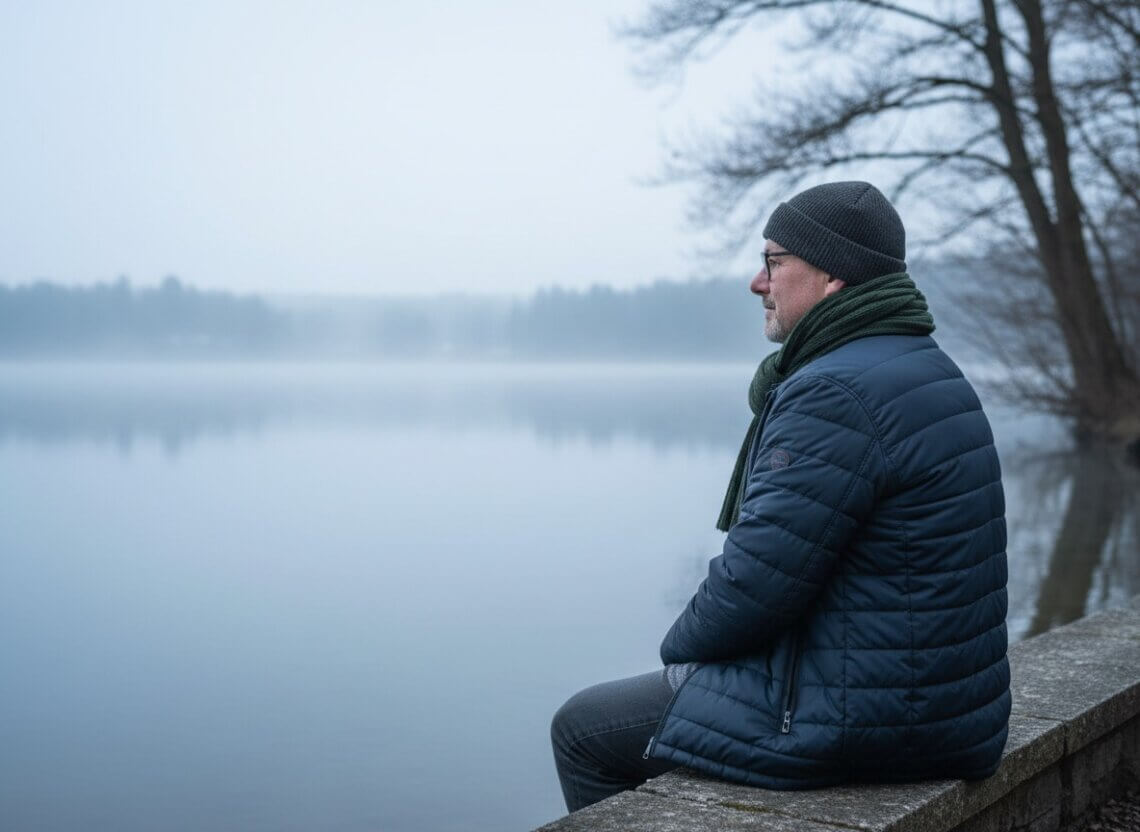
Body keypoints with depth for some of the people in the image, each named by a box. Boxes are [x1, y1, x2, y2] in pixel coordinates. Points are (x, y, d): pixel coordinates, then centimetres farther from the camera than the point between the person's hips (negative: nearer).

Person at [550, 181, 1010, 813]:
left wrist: (680, 644, -4)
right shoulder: (930, 370, 11)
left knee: (582, 729, 4)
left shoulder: (836, 394, -23)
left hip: (855, 723, -10)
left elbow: (756, 578, -22)